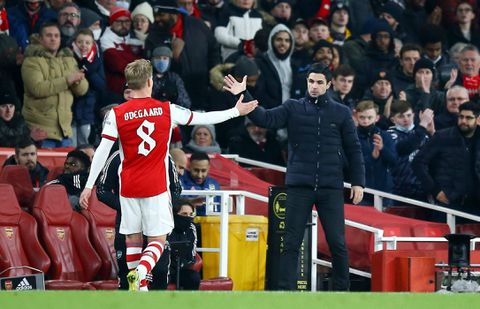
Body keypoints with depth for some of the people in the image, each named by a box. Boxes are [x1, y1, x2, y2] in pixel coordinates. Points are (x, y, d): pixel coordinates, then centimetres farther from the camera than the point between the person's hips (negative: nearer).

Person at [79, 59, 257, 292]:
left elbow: (102, 152, -7)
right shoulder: (167, 110, -3)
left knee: (133, 239, 12)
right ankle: (140, 271, -26)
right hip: (156, 187, -1)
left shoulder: (116, 114, -4)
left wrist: (89, 186, -2)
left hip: (128, 187, 1)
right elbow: (202, 118, 8)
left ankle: (140, 289, 9)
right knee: (158, 240, 1)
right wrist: (236, 111, 21)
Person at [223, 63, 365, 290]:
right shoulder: (293, 108, 6)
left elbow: (353, 149, 9)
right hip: (299, 186, 0)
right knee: (291, 243, -1)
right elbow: (266, 119, -9)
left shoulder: (341, 113, 7)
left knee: (337, 242, 1)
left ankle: (341, 289, 14)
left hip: (331, 187, 0)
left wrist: (358, 182, 3)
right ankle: (286, 290, 1)